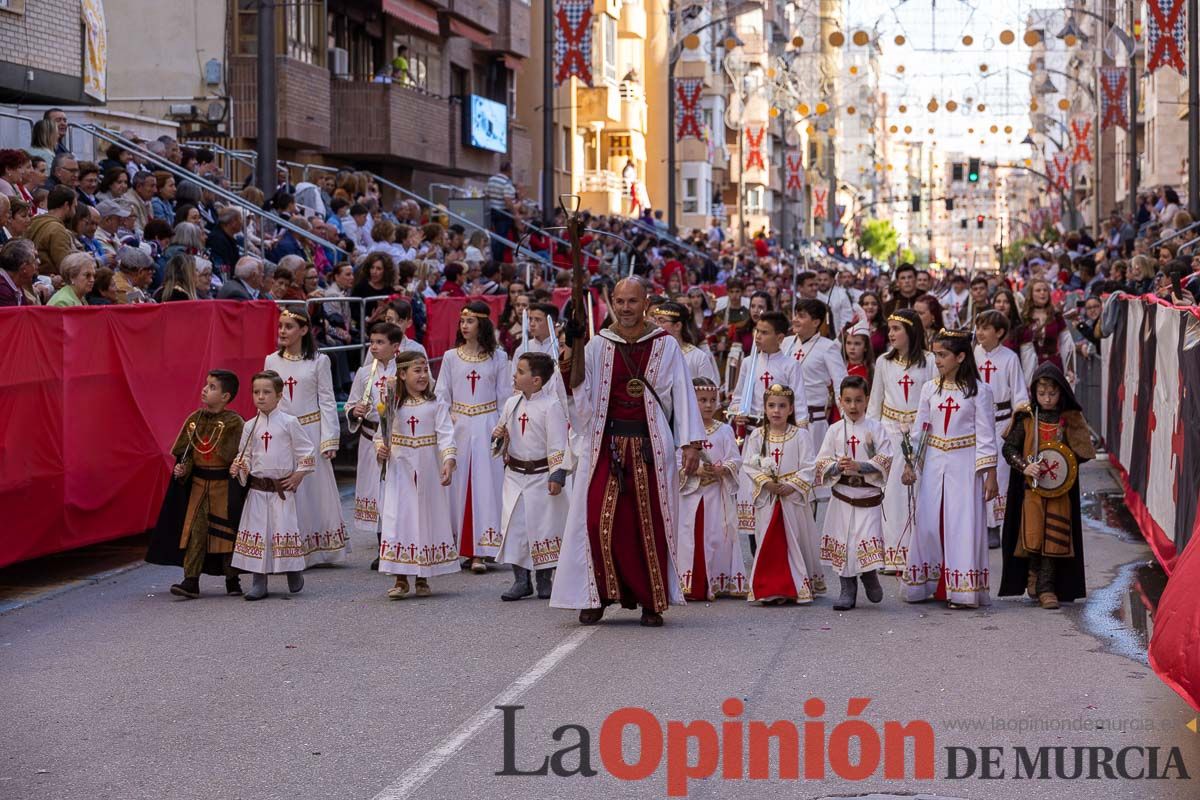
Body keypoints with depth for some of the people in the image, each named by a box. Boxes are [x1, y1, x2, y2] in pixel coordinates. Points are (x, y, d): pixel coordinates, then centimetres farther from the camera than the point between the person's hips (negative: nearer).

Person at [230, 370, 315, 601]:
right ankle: (259, 583, 6)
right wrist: (239, 467, -6)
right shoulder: (250, 426, 7)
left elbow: (306, 452, 0)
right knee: (257, 533, 1)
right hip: (257, 491, 3)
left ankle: (295, 575, 14)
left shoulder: (289, 423, -3)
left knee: (285, 530, -4)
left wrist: (297, 476, -5)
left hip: (282, 489, -3)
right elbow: (245, 456, 14)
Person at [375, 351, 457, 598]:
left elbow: (446, 436, -10)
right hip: (399, 470, 1)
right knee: (397, 519, -4)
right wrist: (380, 448, -9)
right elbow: (381, 432, 11)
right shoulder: (392, 404, 3)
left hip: (429, 471, -1)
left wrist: (449, 461, -24)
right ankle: (401, 579, 3)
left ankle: (423, 578, 16)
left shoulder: (436, 405, -3)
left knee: (428, 518, 4)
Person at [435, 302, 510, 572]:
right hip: (457, 426, 2)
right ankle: (460, 547, 8)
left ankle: (479, 552, -5)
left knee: (485, 483, -4)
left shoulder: (497, 357, 4)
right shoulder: (451, 357, 7)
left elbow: (505, 395, 5)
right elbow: (441, 393, 8)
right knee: (458, 484, 1)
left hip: (487, 426, -2)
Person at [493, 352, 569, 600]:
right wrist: (498, 435, -2)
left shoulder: (551, 405, -11)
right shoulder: (511, 403, 7)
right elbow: (501, 430, 21)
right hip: (514, 475, 5)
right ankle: (520, 580, 8)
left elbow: (558, 444, -13)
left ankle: (544, 579, 13)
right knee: (513, 525, 1)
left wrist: (557, 476, -17)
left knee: (544, 524, 1)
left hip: (541, 476, -5)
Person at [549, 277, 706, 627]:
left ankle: (652, 602, 9)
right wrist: (572, 361, -16)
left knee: (651, 525, 0)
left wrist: (691, 444, -6)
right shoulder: (597, 345, 6)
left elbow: (682, 395, 1)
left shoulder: (666, 346, 3)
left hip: (650, 447, -1)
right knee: (600, 521, -4)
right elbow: (580, 395, 1)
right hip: (606, 446, 1)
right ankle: (597, 596, 8)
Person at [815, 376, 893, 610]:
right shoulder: (835, 430, 4)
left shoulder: (876, 428, -1)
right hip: (841, 494, 2)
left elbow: (884, 461, -7)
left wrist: (858, 466, -19)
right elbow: (821, 463, 3)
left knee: (868, 540, -11)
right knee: (842, 541, 3)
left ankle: (870, 575, 19)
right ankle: (848, 590, 14)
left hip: (868, 494, -2)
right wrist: (837, 466, -17)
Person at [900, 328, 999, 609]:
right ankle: (929, 586, 15)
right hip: (934, 462, 4)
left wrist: (990, 475, -7)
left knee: (963, 524, -4)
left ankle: (964, 590, 1)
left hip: (964, 464, -4)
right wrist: (909, 464, 4)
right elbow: (920, 429, 11)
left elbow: (986, 436, -5)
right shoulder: (930, 389, 7)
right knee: (929, 524, 4)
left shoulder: (978, 390, -5)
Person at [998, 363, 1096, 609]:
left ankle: (1046, 588, 4)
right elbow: (1009, 447, 2)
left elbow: (1082, 452, 7)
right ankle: (1034, 575, 22)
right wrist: (1024, 466, -13)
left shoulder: (1070, 420, 2)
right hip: (1031, 486, 0)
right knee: (1032, 533, -3)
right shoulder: (1026, 418, 1)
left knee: (1054, 537, -2)